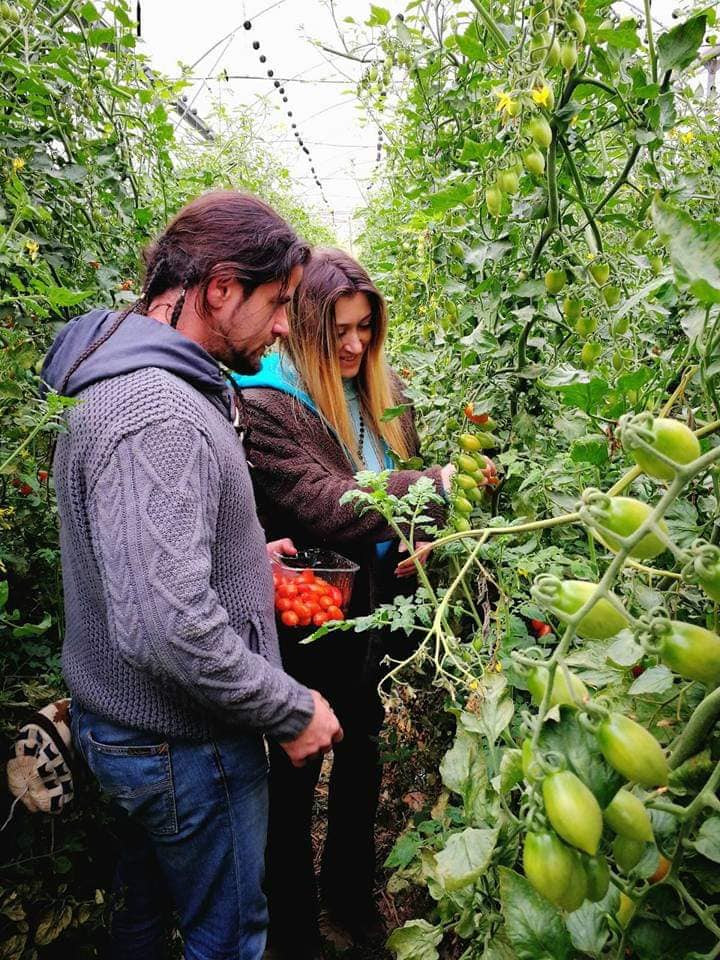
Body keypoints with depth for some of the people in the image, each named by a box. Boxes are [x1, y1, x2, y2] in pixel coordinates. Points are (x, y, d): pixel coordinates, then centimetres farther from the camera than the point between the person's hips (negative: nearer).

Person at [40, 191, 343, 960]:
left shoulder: (127, 382, 5)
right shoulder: (159, 414, -29)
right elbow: (171, 628, -34)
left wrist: (246, 557, 11)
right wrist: (291, 712, -20)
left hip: (123, 721, 9)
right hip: (183, 746, -9)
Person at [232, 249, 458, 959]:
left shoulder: (381, 391, 2)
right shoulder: (264, 402, -19)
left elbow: (405, 478, 12)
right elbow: (323, 505, -29)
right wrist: (437, 486, -27)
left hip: (375, 608, 7)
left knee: (362, 750, 23)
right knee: (296, 769, 14)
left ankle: (350, 886, 49)